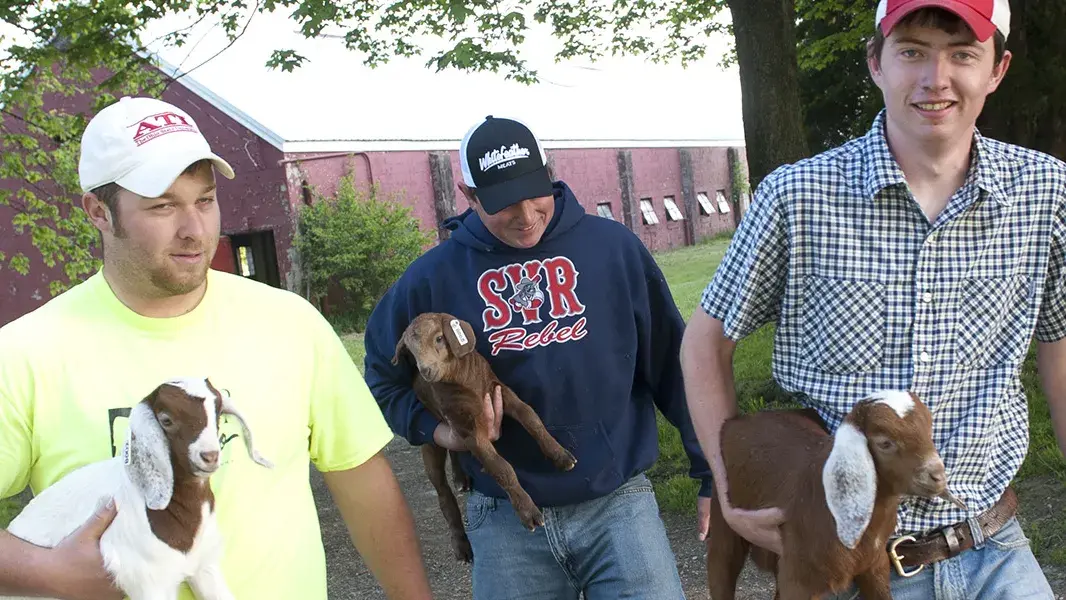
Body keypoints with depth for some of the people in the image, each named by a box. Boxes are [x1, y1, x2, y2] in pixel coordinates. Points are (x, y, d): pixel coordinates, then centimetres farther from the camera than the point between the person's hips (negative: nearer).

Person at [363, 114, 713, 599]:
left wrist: (711, 472, 6)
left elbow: (672, 364, 3)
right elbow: (384, 377, 12)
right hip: (506, 518, 1)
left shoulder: (613, 246, -2)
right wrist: (439, 431, -6)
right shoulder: (434, 276, -2)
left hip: (618, 501, 0)